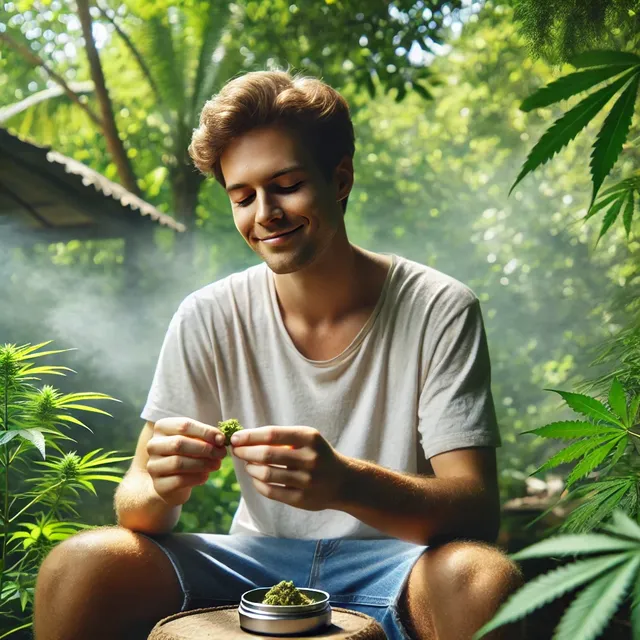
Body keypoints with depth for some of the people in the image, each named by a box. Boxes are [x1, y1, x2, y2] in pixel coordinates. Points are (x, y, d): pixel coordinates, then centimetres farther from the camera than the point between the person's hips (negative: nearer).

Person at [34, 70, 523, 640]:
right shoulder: (208, 319, -4)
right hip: (257, 562, 2)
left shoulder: (438, 311, -11)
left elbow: (477, 510, -18)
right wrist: (164, 487, -29)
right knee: (78, 567, -21)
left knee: (481, 579, -35)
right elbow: (137, 509, -3)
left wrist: (344, 482, -38)